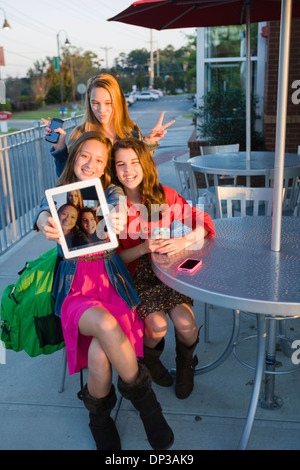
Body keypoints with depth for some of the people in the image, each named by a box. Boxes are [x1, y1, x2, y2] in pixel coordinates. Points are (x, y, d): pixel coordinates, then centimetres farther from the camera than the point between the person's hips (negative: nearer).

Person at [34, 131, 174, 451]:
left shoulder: (111, 192, 9)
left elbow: (117, 207, -14)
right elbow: (42, 215, -13)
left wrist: (117, 220, -40)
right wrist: (46, 225, -40)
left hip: (111, 283, 1)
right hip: (74, 288, 0)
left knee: (100, 352, -27)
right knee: (106, 325, -33)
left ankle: (99, 413, 4)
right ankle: (141, 393, -8)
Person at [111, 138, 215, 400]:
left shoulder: (165, 195, -4)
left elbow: (203, 223, -3)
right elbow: (116, 257, -6)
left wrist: (184, 241, -23)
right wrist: (143, 248, -24)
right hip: (135, 277, -1)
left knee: (184, 321, -22)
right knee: (157, 325, -22)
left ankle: (185, 364, 16)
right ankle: (150, 360, 17)